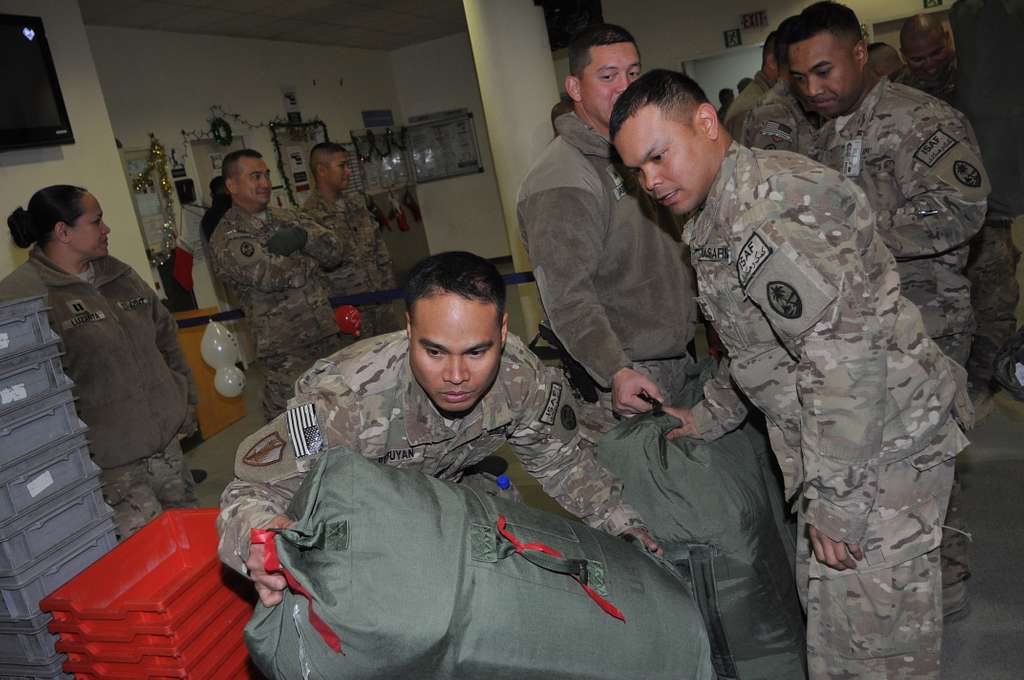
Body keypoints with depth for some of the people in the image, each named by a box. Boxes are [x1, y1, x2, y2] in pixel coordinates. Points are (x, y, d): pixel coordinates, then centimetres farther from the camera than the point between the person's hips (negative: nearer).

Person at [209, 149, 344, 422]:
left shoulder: (288, 218, 13)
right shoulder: (227, 239, -6)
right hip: (285, 351, -6)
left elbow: (335, 251, 4)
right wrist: (311, 261, -3)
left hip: (327, 337, 6)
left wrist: (302, 237, -16)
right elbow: (271, 276, -21)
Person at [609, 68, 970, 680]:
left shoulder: (772, 208, -22)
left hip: (878, 448, -10)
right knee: (829, 604, 19)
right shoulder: (721, 215, 12)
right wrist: (710, 417, 24)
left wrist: (835, 500, -23)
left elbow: (844, 354, -28)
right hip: (843, 440, 10)